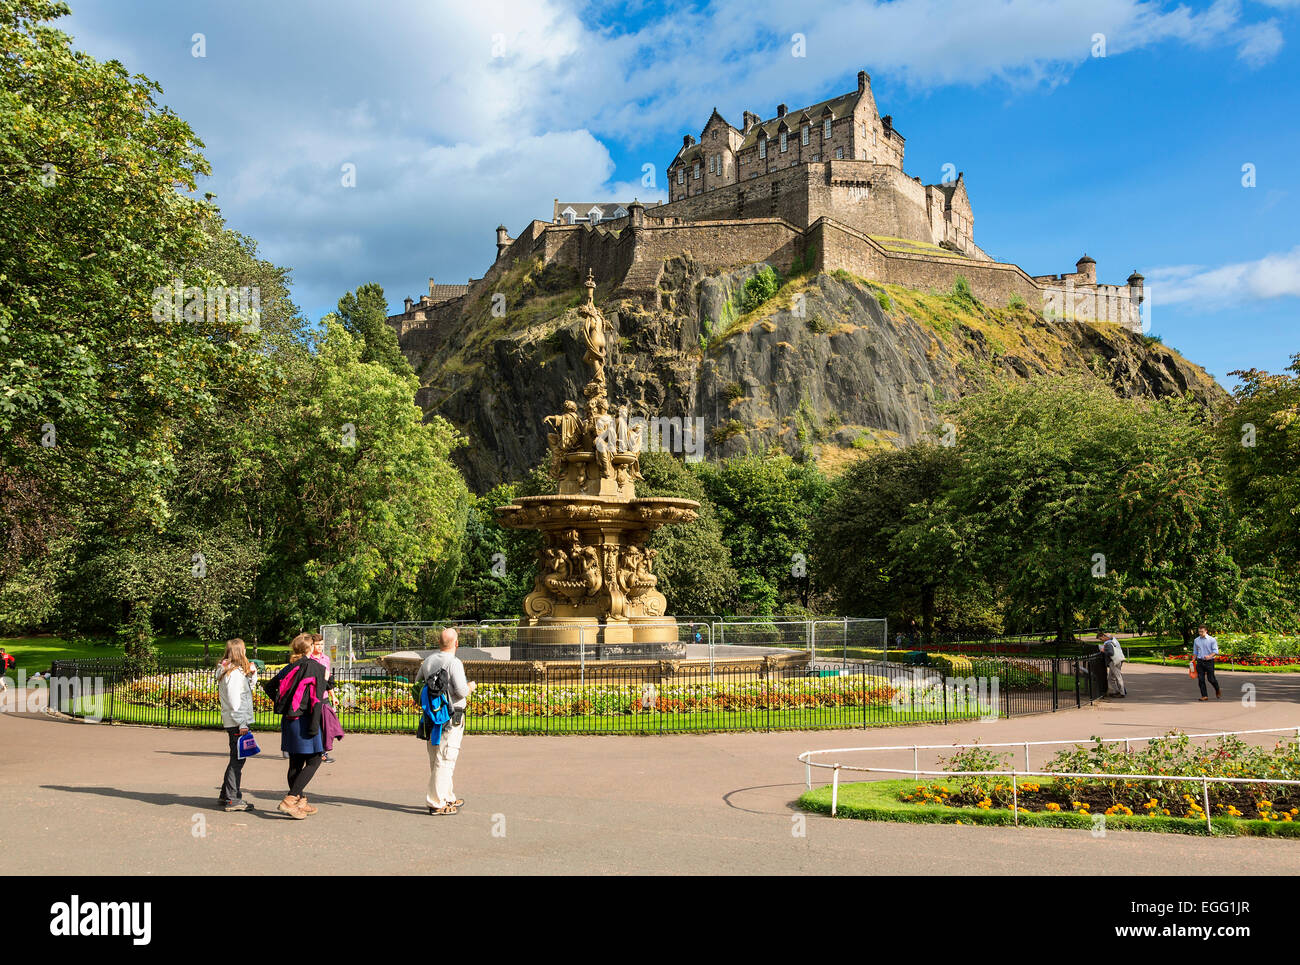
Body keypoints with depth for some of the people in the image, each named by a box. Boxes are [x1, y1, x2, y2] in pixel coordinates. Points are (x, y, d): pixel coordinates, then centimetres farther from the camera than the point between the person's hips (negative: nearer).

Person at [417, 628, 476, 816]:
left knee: (436, 760, 15)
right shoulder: (454, 663, -15)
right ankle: (436, 803, -2)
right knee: (445, 760, -3)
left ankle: (448, 798, 27)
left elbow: (418, 683, 18)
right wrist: (470, 687, 0)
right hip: (451, 717, -8)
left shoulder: (428, 660, 6)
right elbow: (461, 691, -21)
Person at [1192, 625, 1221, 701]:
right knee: (1201, 679, -3)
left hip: (1209, 661, -4)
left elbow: (1215, 651, -7)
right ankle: (1204, 695, 2)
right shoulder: (1196, 640, 11)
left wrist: (1209, 656, -24)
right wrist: (1193, 660, 11)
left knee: (1211, 679, -2)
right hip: (1200, 661, 4)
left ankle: (1218, 691, 26)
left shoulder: (1212, 640, -3)